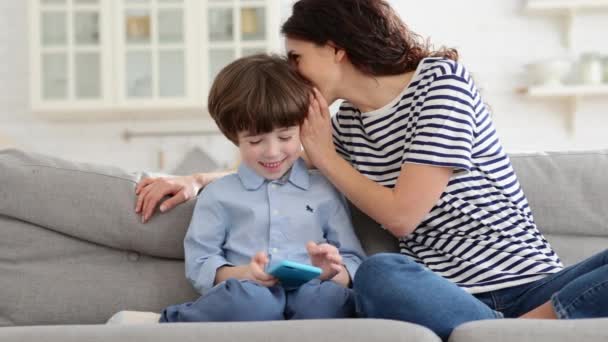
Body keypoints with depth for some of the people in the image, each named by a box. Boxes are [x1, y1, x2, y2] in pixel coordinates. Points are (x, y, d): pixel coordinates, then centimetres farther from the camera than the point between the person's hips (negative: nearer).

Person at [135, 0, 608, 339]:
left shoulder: (440, 81, -4)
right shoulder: (345, 124, 13)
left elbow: (402, 215, -11)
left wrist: (323, 154, 1)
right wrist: (196, 181, 17)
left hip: (530, 284, -3)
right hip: (448, 296, 3)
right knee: (379, 275, -35)